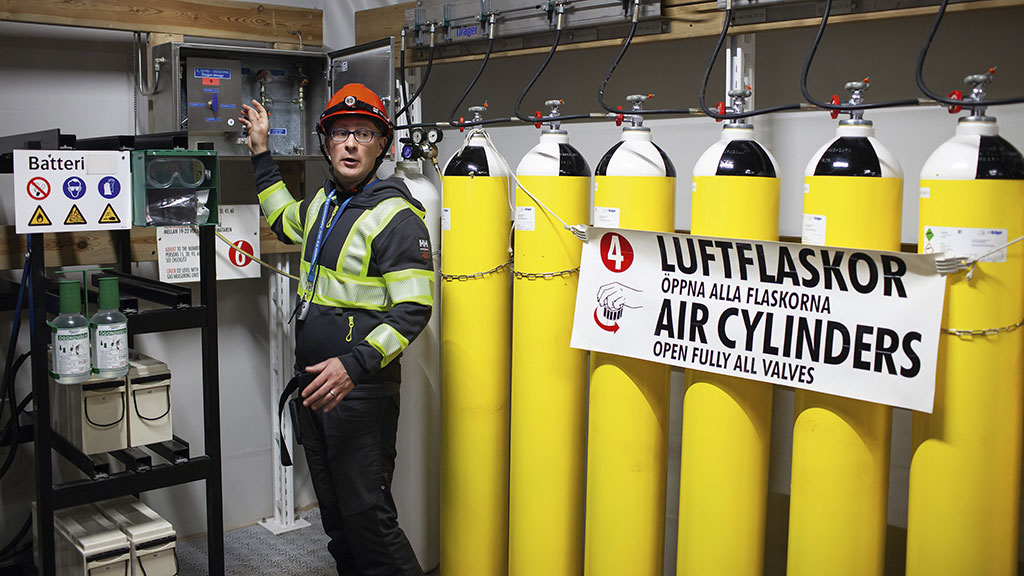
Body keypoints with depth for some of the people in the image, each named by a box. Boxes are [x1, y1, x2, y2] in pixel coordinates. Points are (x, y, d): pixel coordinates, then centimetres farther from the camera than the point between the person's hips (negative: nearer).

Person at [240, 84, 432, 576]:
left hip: (362, 390, -8)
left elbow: (412, 310, -20)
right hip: (316, 385, 8)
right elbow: (287, 222, 36)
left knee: (366, 512, -6)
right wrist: (261, 154, 33)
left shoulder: (396, 216, -14)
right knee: (334, 511, 17)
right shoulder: (324, 201, 12)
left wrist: (355, 364, -29)